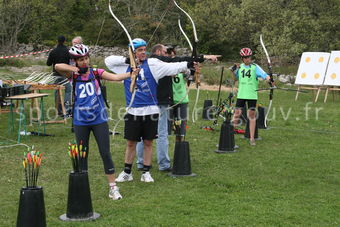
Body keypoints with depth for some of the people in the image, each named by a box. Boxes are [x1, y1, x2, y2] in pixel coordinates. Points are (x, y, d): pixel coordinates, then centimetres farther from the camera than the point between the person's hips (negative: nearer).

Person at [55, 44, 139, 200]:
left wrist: (131, 74, -29)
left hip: (99, 119, 0)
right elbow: (58, 66, -17)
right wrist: (77, 70, -17)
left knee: (105, 153, -1)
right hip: (80, 121, 1)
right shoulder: (73, 75, 1)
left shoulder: (96, 73, 1)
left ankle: (113, 187, 6)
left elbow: (115, 77, -13)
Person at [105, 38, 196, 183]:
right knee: (131, 143, 7)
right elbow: (108, 61, 1)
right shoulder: (126, 66, 4)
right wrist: (126, 60, -11)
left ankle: (146, 172, 19)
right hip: (133, 111, 0)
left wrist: (187, 64, -29)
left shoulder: (152, 64, -1)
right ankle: (127, 172, 21)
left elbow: (170, 67, -13)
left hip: (150, 110, 0)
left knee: (148, 142, 7)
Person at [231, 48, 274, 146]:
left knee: (252, 115, 0)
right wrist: (234, 70, 0)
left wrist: (269, 79, -37)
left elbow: (263, 74, -17)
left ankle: (252, 138, 6)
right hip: (241, 94, 2)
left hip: (252, 95, -2)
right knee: (237, 113, 0)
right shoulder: (240, 67, 8)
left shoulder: (255, 67, -3)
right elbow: (235, 78, 18)